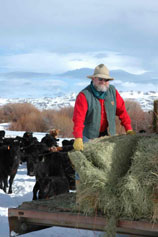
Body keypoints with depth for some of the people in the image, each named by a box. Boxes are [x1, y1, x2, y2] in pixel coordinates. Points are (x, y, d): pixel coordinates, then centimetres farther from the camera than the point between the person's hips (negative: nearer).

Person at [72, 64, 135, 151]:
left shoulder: (112, 91, 0)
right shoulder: (84, 95, -16)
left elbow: (121, 111, 5)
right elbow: (78, 119, -25)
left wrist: (129, 129, -1)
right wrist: (78, 138, -36)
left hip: (108, 134, 4)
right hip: (89, 135, -4)